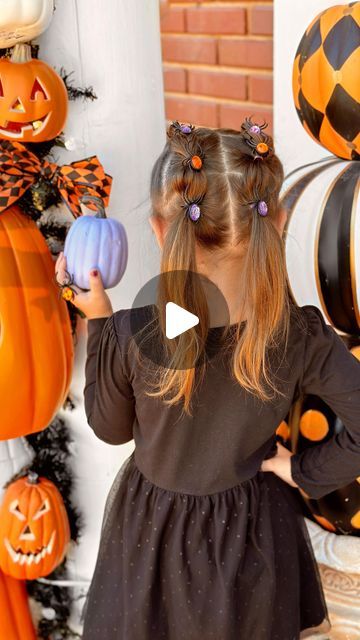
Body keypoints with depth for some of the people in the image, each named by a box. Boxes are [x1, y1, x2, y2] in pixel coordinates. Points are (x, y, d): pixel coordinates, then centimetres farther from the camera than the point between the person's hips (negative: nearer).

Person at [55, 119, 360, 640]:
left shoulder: (129, 337, -29)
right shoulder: (302, 337, -26)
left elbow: (111, 429, -10)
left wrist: (98, 319, -9)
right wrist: (306, 471, -7)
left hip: (151, 529, 0)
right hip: (251, 533, 1)